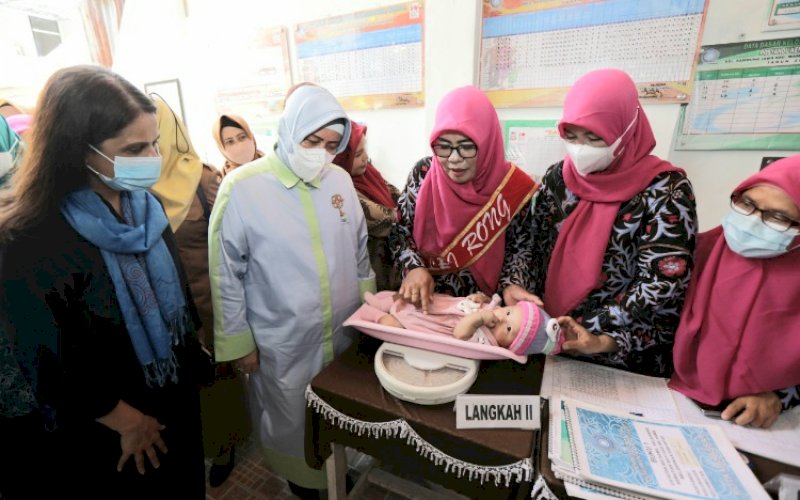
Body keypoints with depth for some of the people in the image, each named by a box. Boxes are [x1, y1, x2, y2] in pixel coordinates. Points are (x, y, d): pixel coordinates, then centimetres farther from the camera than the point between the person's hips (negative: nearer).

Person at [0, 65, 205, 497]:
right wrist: (127, 420, -10)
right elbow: (48, 366, -19)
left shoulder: (145, 206, -6)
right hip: (101, 429, -5)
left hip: (174, 396, 5)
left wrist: (192, 358, 10)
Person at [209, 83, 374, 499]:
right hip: (283, 345, -3)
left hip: (344, 333, 4)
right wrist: (238, 342, -5)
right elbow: (226, 274, -9)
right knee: (292, 424, 20)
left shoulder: (340, 180, -1)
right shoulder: (242, 187, -14)